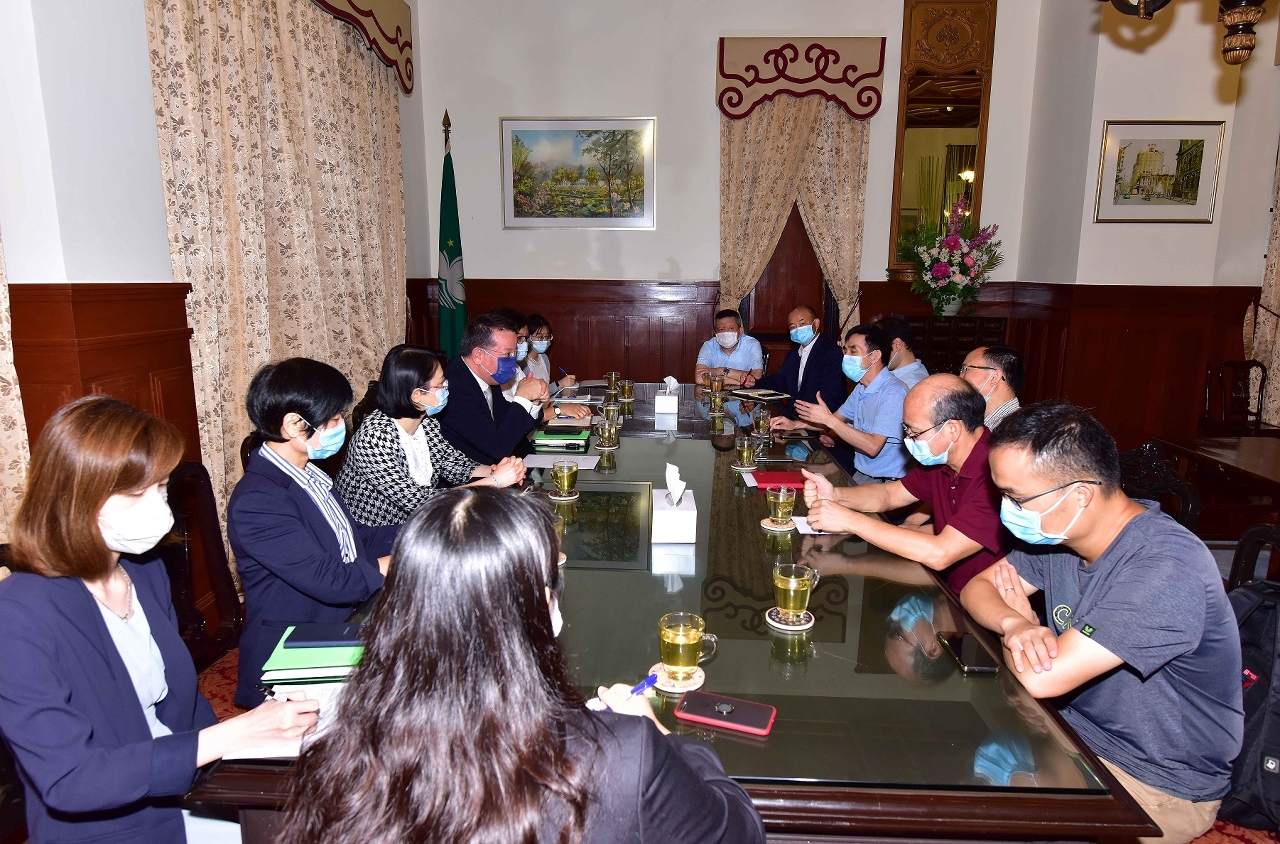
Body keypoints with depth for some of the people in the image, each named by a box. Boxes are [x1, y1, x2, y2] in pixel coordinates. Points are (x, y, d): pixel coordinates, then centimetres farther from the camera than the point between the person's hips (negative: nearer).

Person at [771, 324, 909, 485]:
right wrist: (794, 424, 6)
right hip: (859, 472, 8)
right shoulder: (861, 388, 11)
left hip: (884, 483, -8)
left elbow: (873, 446, -26)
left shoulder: (893, 392, -20)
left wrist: (828, 419, -24)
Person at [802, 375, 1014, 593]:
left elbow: (939, 554, -32)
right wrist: (835, 496, -7)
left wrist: (850, 520, -26)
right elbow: (890, 493, 13)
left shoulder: (995, 473, -27)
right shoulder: (940, 458, 0)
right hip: (946, 588, 7)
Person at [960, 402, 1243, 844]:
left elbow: (1041, 678, -34)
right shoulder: (1059, 532, -6)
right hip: (1073, 730, 7)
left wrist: (1020, 617, -12)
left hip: (1159, 786, -7)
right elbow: (978, 587, 0)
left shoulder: (1167, 571, -31)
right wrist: (1015, 625, -23)